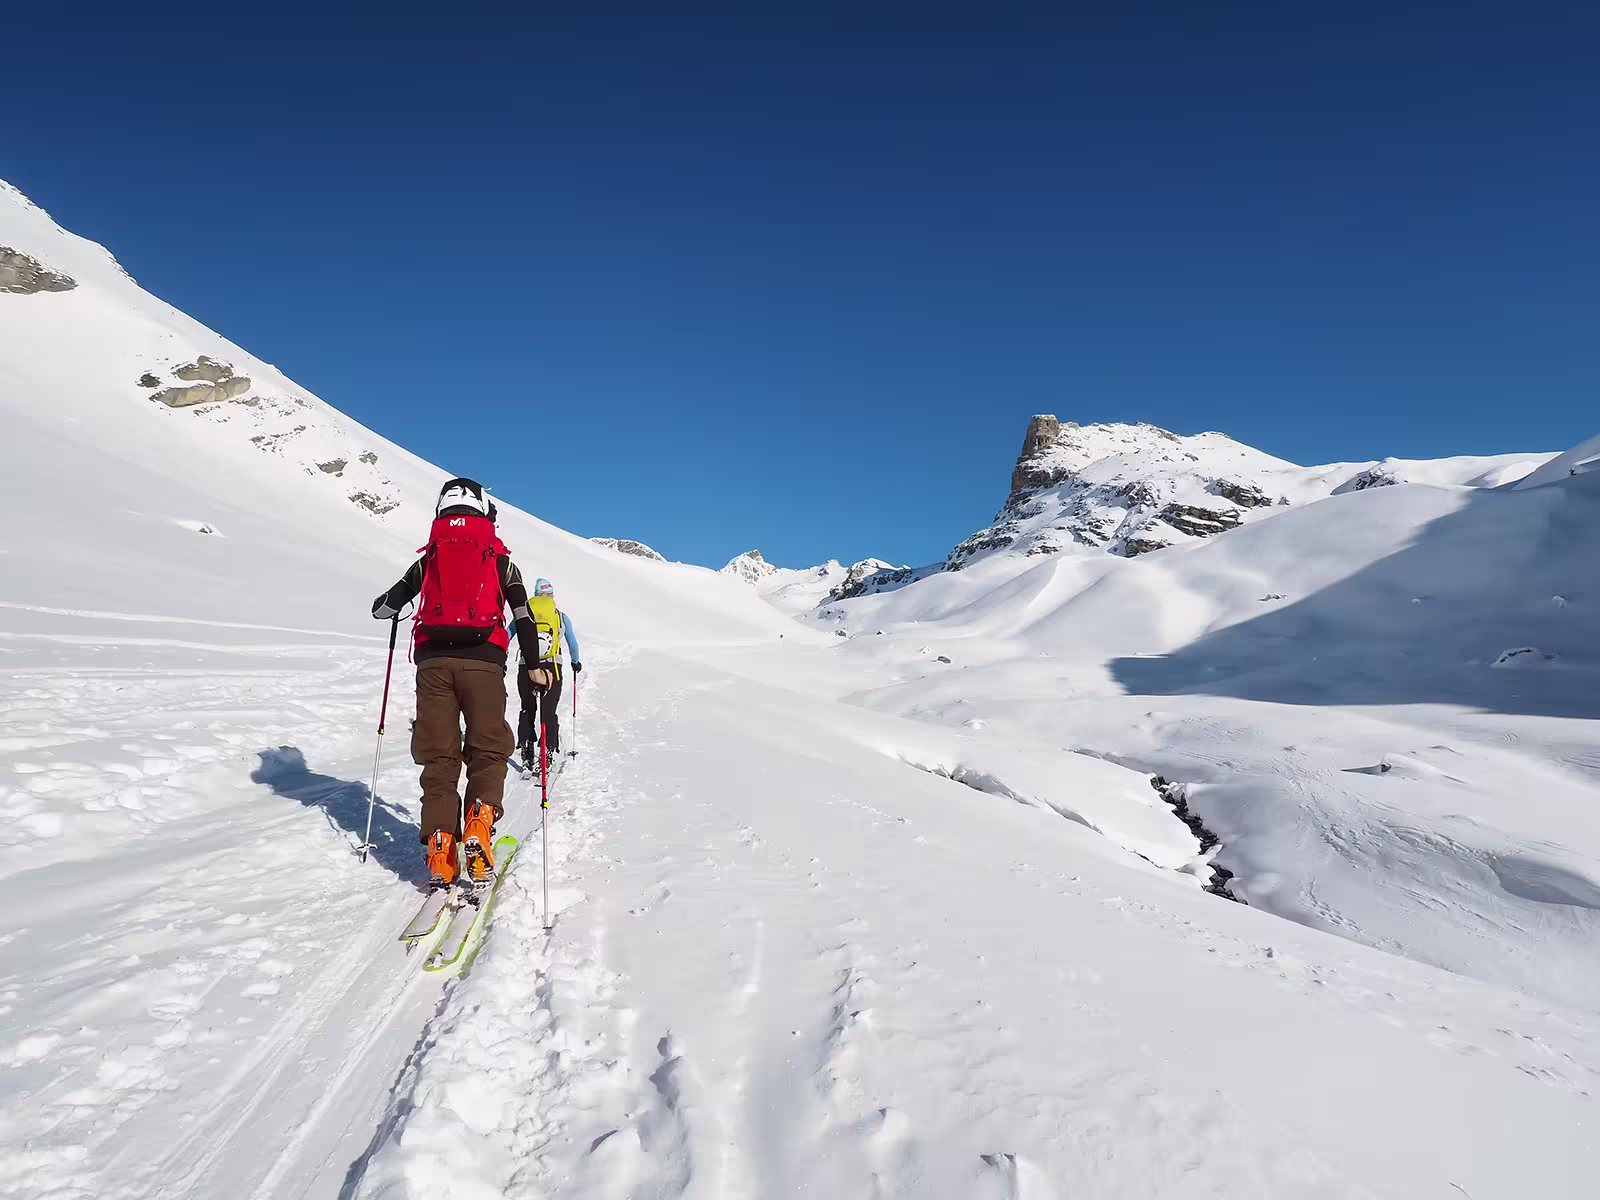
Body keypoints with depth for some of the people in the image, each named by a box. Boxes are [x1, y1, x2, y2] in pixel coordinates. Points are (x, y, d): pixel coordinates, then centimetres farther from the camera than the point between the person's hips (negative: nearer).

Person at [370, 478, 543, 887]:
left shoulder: (428, 560, 18)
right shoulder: (500, 561, 14)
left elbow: (383, 607, 23)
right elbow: (524, 616, 8)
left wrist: (389, 604, 46)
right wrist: (535, 663, 14)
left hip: (434, 661, 2)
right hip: (483, 659, -1)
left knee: (438, 755, 6)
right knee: (487, 750, 6)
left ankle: (440, 845, -3)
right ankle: (479, 828, -15)